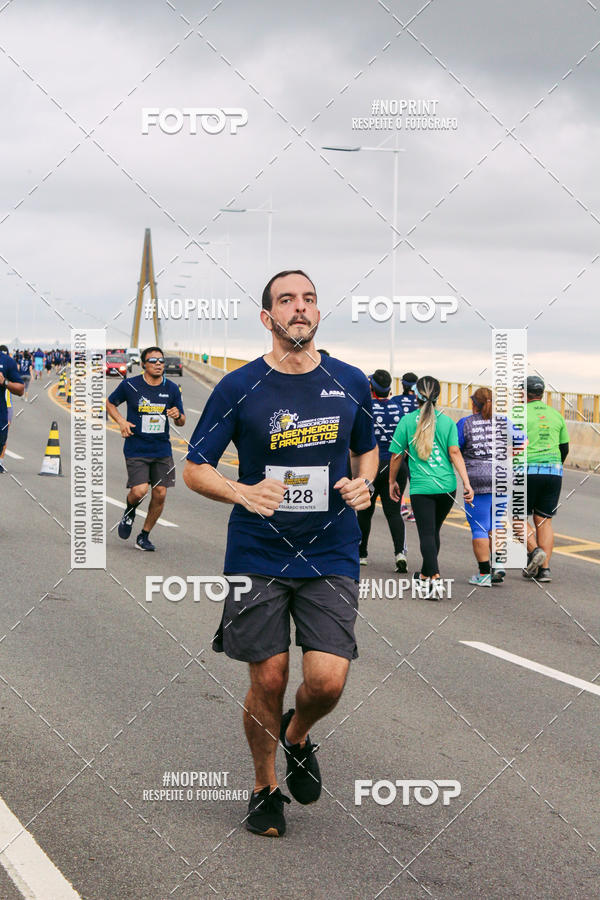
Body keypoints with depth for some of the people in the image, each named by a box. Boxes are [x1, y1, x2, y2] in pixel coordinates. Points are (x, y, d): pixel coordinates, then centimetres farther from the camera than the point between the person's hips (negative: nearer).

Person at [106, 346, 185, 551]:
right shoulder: (130, 385, -5)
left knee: (160, 494, 0)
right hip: (136, 449, -3)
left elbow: (181, 422, 11)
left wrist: (177, 416, -13)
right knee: (139, 491, -18)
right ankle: (129, 512, 19)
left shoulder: (171, 388, 3)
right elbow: (110, 403, 12)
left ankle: (144, 536, 18)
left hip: (162, 450, 3)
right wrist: (121, 421, -5)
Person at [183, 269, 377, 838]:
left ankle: (298, 736, 27)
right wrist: (242, 493, -19)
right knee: (268, 681, 3)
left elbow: (366, 448, 21)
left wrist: (363, 482, -1)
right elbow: (194, 470, 0)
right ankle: (265, 787, 28)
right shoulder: (239, 388, -5)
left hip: (331, 558, 2)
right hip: (258, 557, -1)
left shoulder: (350, 383, 3)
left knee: (327, 681, -9)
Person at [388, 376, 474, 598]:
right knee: (433, 530, 18)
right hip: (447, 486, 3)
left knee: (427, 534, -4)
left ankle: (433, 578, -20)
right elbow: (455, 453, -4)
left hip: (421, 487, -3)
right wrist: (467, 483, -6)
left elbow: (396, 455, 1)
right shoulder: (447, 421, 4)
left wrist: (392, 482, 15)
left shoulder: (407, 421, -2)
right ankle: (425, 575, 30)